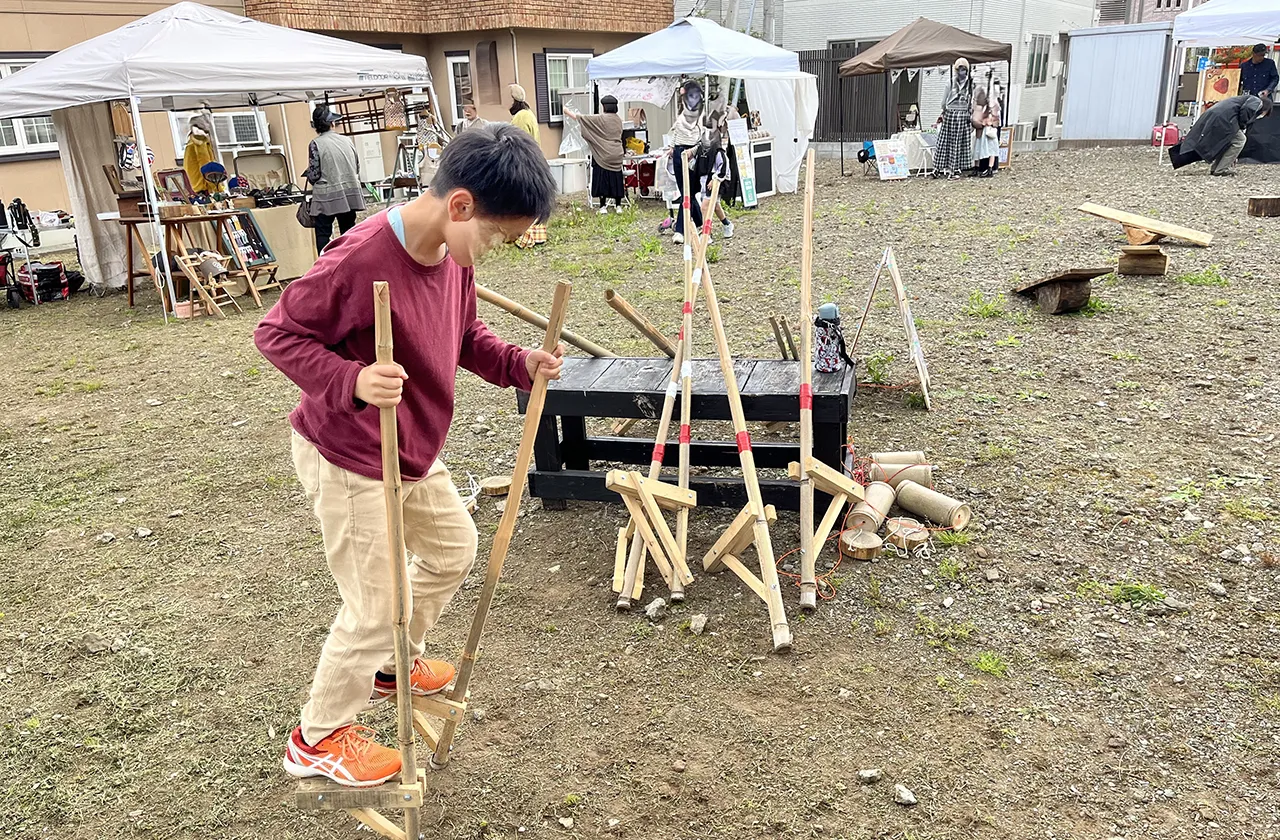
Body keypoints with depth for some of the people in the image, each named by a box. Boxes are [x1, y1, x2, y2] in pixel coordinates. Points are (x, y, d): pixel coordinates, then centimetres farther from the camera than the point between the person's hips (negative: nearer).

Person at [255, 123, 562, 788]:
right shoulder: (362, 259, -30)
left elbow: (467, 336, 10)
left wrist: (520, 365, -7)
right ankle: (319, 737, 28)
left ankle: (390, 666, 48)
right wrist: (352, 381, -38)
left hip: (413, 454, 9)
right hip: (346, 463, -9)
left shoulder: (455, 253, -5)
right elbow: (277, 333, -23)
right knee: (375, 607, 2)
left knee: (453, 548, 24)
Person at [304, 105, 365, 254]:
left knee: (323, 233, 2)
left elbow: (314, 175, -10)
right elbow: (357, 168, 10)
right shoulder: (347, 140, 3)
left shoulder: (316, 144, -9)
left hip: (327, 197, -4)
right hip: (350, 193, 4)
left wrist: (308, 175, 12)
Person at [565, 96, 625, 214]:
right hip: (616, 156, 5)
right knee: (616, 180, 9)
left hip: (603, 155, -5)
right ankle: (618, 206, 12)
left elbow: (580, 118, -5)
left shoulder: (600, 119, -10)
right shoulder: (619, 120, 6)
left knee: (602, 179, 1)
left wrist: (567, 112, 10)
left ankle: (603, 206, 0)